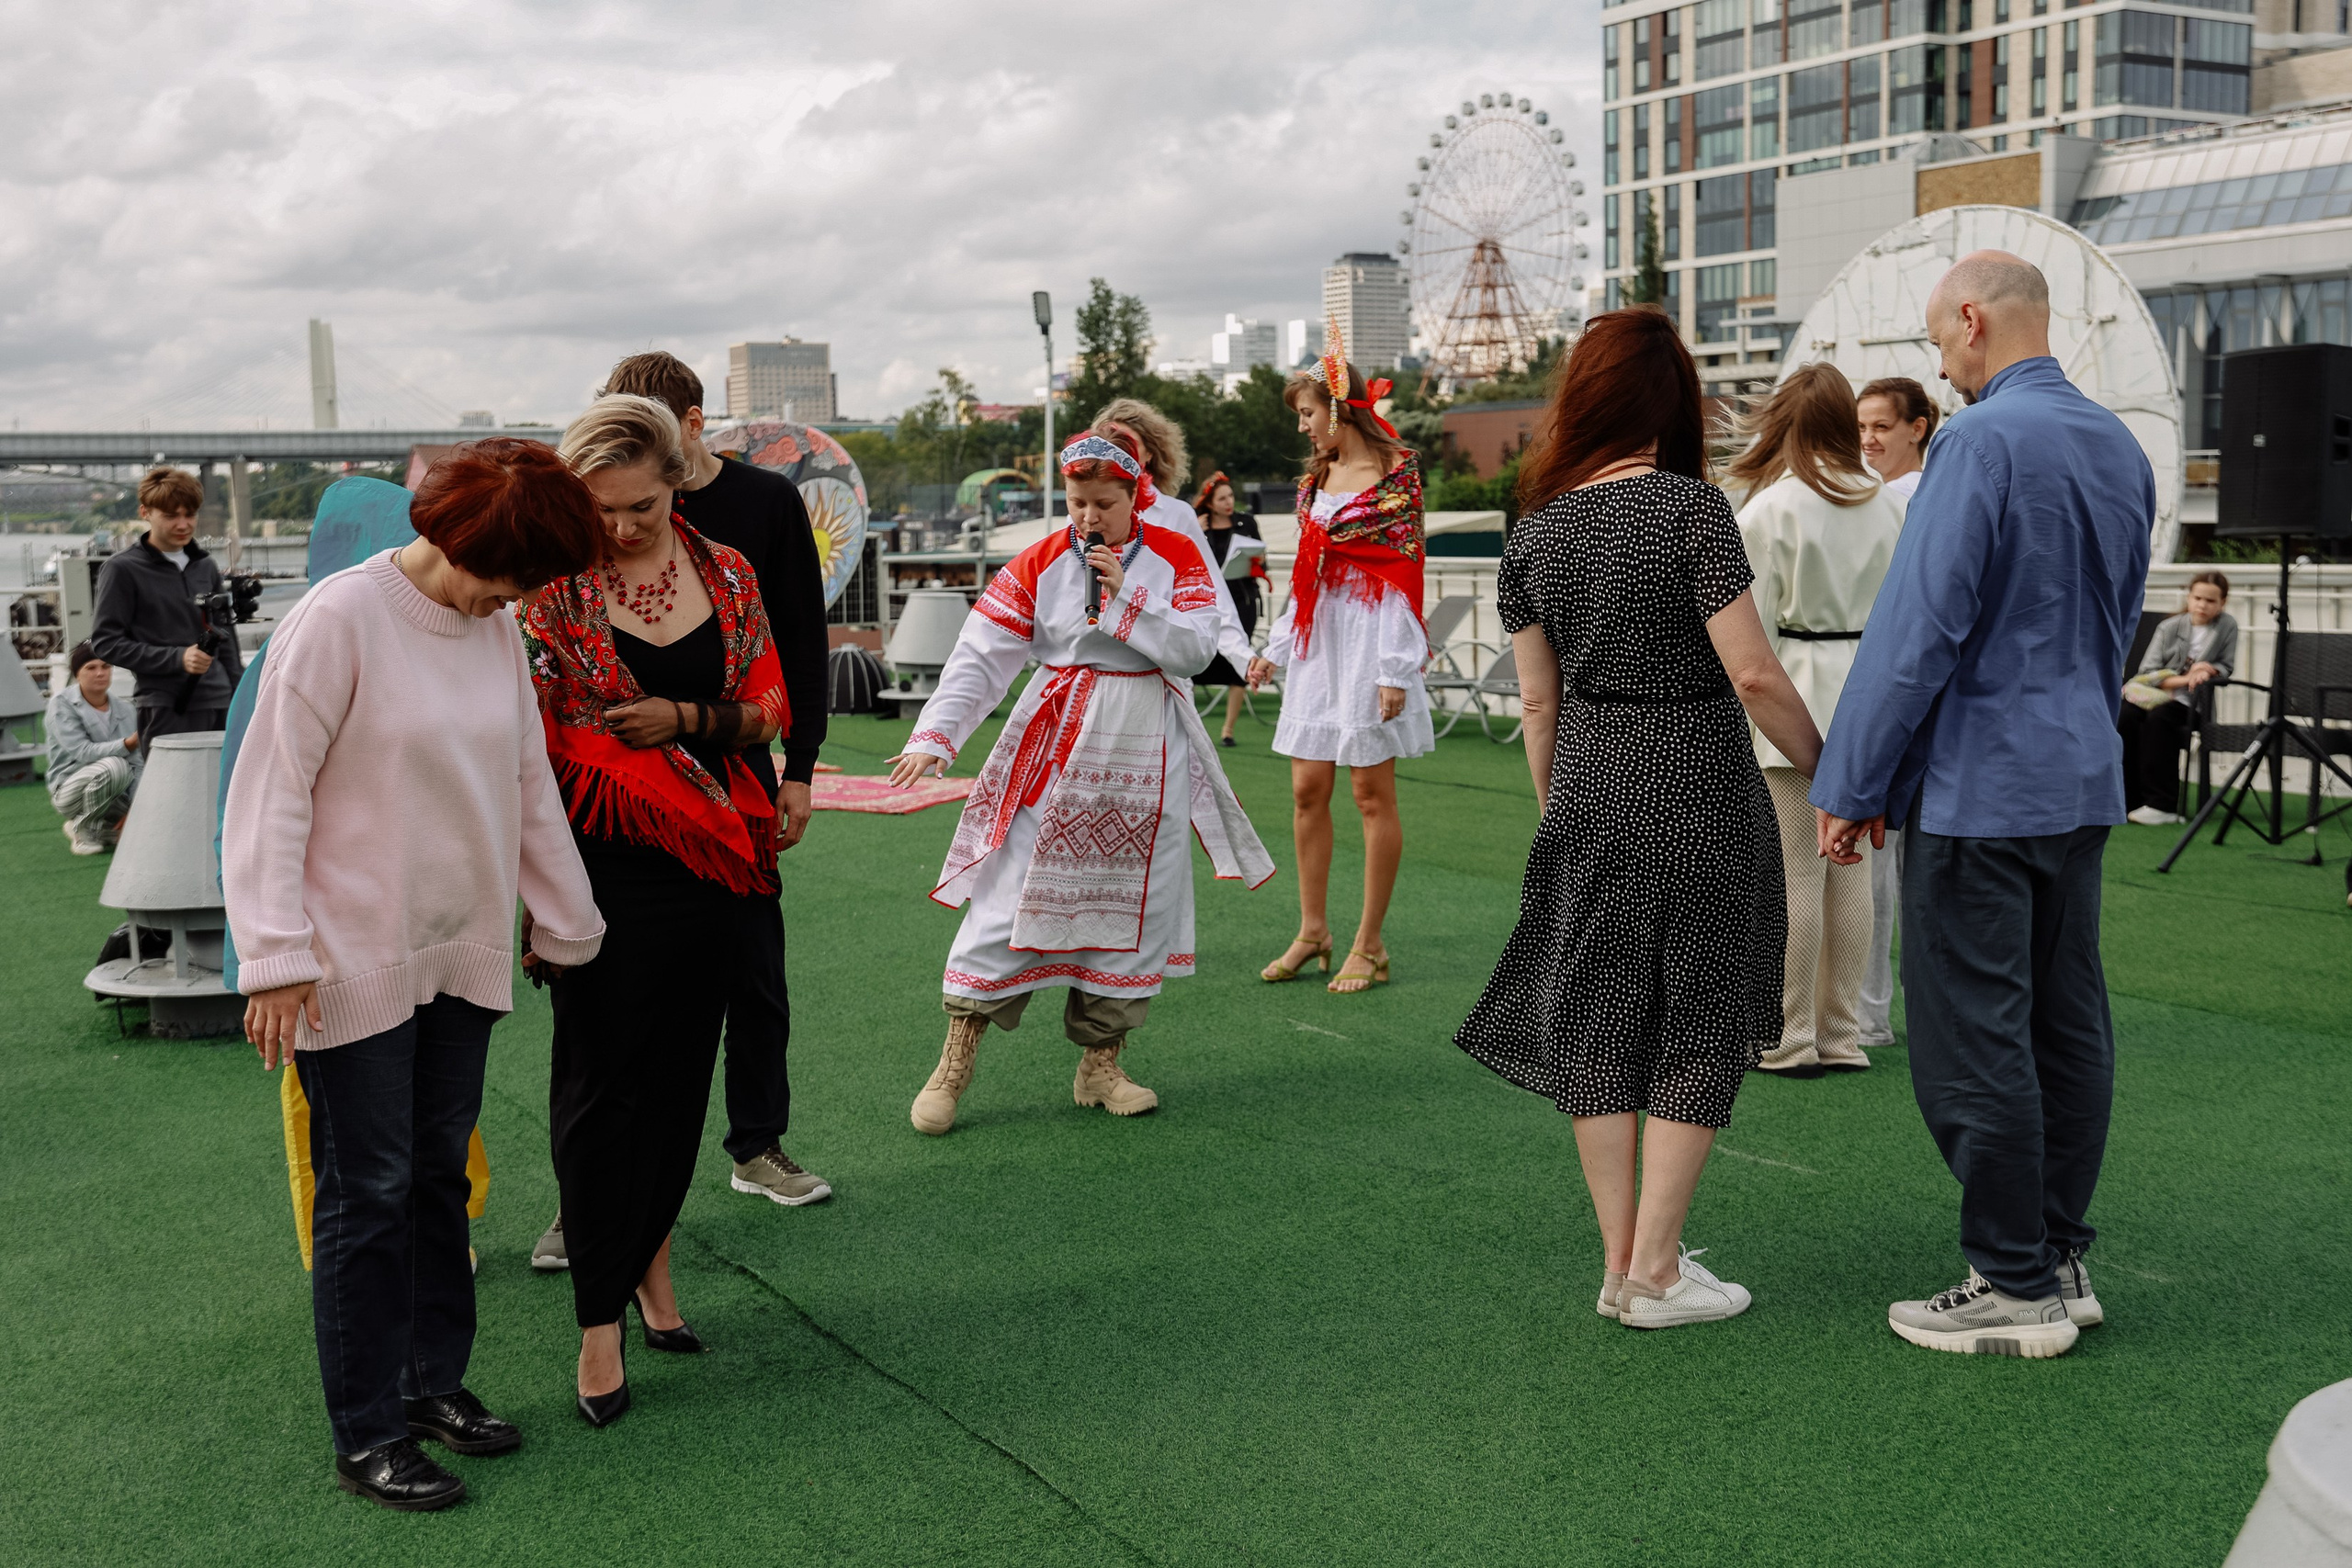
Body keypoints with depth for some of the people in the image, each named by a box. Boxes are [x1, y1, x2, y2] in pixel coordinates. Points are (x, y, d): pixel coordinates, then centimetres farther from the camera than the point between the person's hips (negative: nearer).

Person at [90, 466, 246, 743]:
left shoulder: (205, 567, 16)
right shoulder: (122, 569, -1)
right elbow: (106, 642, -6)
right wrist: (176, 658, -15)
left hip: (220, 707, 5)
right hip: (165, 710, -5)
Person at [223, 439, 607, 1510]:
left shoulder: (497, 628, 5)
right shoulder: (340, 618, -15)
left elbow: (530, 788, 13)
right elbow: (271, 791, -14)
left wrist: (570, 928, 19)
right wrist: (277, 956, -17)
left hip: (461, 957, 6)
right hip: (355, 965, -6)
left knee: (440, 1175, 14)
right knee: (367, 1194, 2)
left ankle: (433, 1382, 29)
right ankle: (366, 1438, 13)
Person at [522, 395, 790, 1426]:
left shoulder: (726, 575, 6)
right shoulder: (553, 587, -4)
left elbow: (767, 713, 8)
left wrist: (684, 717, -11)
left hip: (711, 855, 4)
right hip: (602, 864, -4)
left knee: (681, 1069, 12)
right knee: (604, 1079, -1)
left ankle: (650, 1254, 32)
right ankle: (600, 1323, 6)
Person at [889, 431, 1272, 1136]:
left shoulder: (1177, 559, 1)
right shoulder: (1039, 564, -2)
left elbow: (1195, 649, -8)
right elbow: (980, 656, -6)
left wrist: (1125, 596, -16)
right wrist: (934, 735, -16)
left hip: (1146, 759, 2)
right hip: (1055, 751, -2)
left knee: (1131, 901, 5)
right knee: (1012, 894, -6)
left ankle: (1100, 1064, 18)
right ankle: (954, 1066, 3)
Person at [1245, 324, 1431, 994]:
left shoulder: (1394, 471, -6)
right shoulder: (1316, 479, 15)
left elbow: (1405, 575, -11)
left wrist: (1395, 670, -16)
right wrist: (1275, 650, 16)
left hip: (1369, 637, -7)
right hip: (1317, 641, 7)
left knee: (1372, 791, -2)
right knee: (1307, 789, 6)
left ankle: (1369, 945, 5)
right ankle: (1312, 931, 17)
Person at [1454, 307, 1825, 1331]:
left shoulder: (1536, 531, 3)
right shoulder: (1690, 507, -12)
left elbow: (1538, 698, 8)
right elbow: (1754, 677, -14)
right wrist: (1829, 773, -1)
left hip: (1587, 789, 5)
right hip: (1696, 787, -5)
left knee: (1597, 1017, 11)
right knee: (1696, 1023, 5)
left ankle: (1621, 1262, 18)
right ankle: (1655, 1274, 8)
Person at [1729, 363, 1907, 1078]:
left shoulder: (1768, 510, -11)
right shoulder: (1887, 505, 8)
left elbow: (1749, 629, -12)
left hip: (1792, 700, -6)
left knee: (1794, 873, -2)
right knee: (1850, 868, 10)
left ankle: (1789, 1038, 5)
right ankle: (1842, 1035, 17)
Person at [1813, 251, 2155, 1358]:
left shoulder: (1982, 441, -16)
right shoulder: (2120, 447, 11)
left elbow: (1919, 627, -19)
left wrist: (1850, 786, -12)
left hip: (1979, 787, -9)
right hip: (2084, 780, 9)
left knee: (1973, 1039, -2)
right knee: (2068, 1026, 13)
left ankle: (2016, 1288, 5)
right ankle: (2061, 1260, 22)